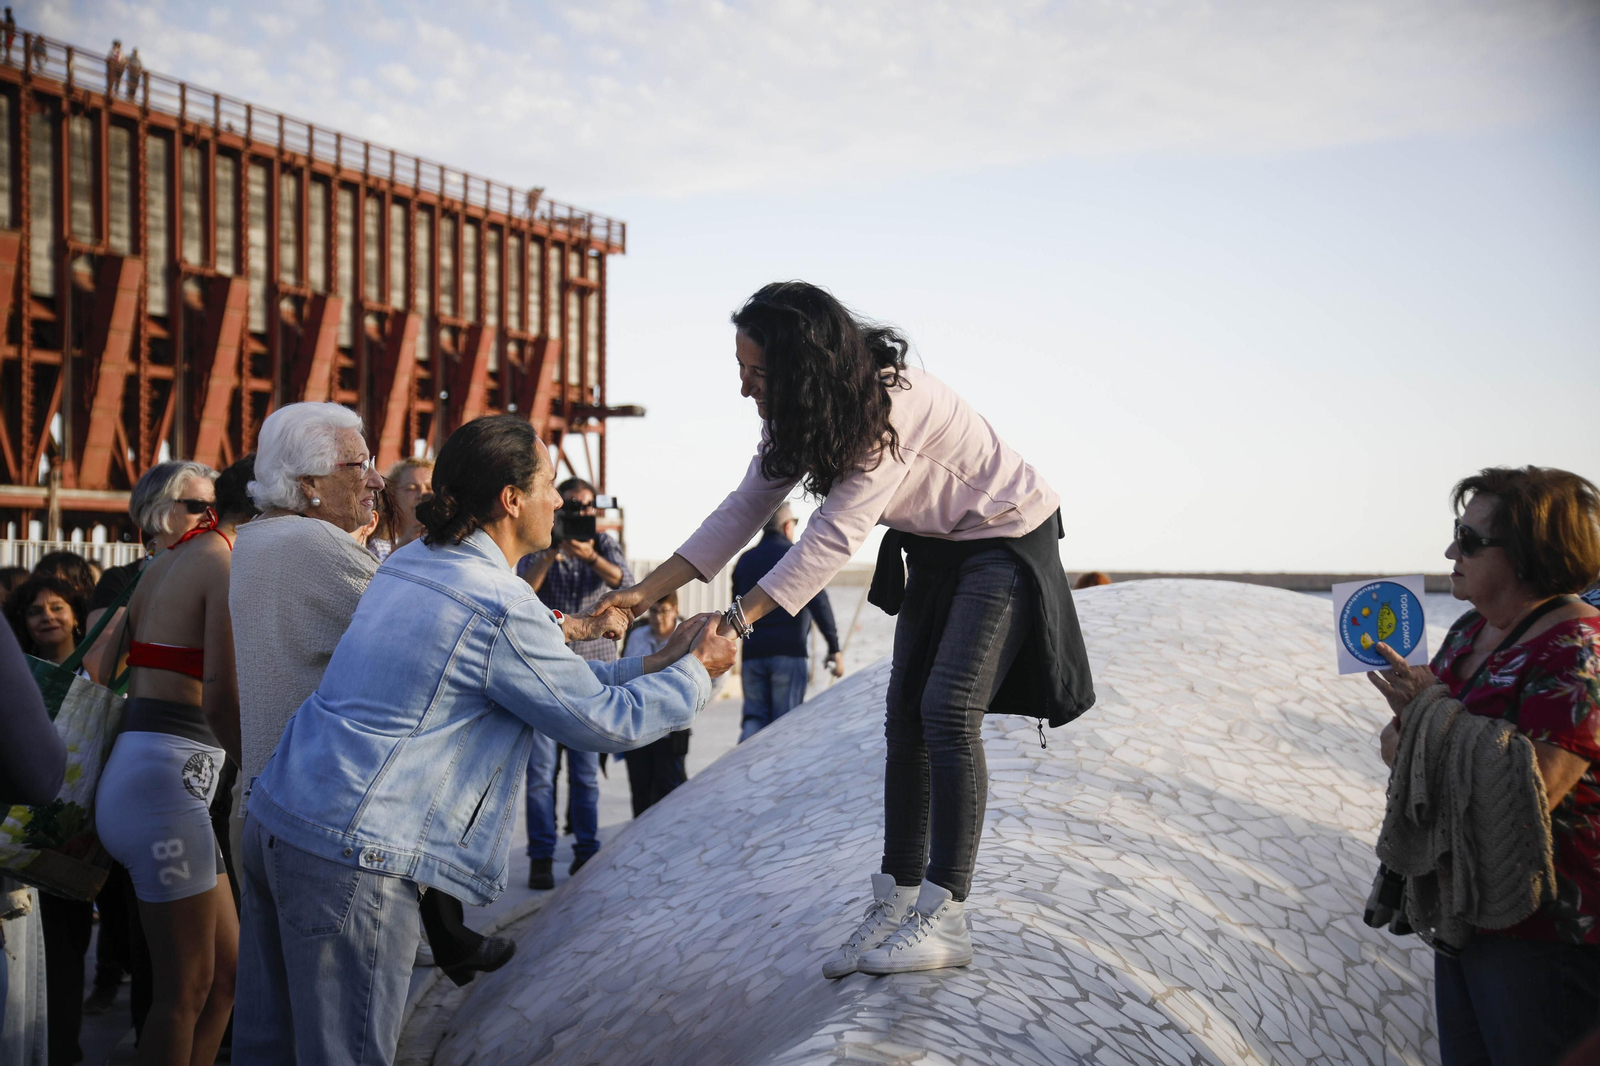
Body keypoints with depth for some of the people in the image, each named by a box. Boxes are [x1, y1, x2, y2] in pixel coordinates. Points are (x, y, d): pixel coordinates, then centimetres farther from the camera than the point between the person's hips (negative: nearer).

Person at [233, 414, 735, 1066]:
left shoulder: (408, 564, 11)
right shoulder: (502, 608, -17)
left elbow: (528, 673, 18)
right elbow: (606, 723, -8)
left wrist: (650, 665, 19)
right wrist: (696, 670, 7)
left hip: (274, 817, 9)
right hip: (349, 858, -9)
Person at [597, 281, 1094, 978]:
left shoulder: (891, 404, -32)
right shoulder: (804, 410, -6)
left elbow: (834, 537, -36)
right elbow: (746, 507, -4)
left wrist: (736, 621, -38)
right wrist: (646, 592, -9)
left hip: (1005, 540, -8)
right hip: (935, 550, 8)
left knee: (948, 710, -18)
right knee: (906, 715, 1)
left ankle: (944, 921, -13)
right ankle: (896, 903, 5)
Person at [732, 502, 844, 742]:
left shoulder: (744, 560, 15)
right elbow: (819, 603, -10)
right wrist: (834, 648, -10)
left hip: (752, 653, 4)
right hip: (789, 651, -4)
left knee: (755, 717, 7)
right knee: (785, 722, 2)